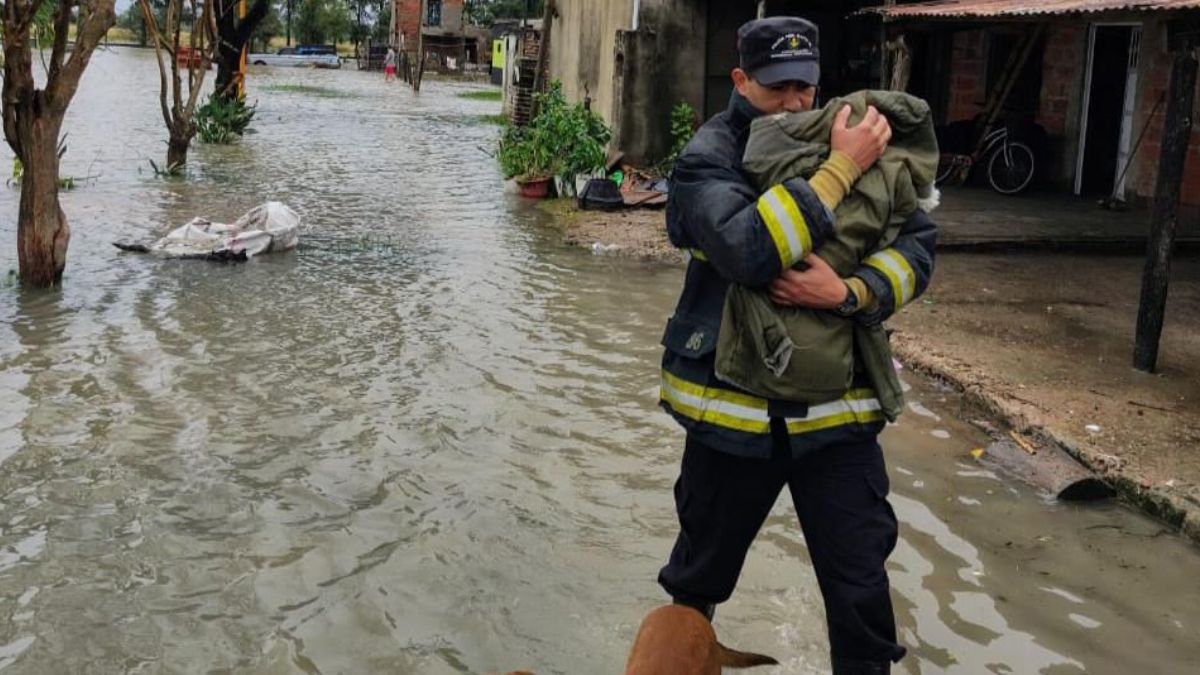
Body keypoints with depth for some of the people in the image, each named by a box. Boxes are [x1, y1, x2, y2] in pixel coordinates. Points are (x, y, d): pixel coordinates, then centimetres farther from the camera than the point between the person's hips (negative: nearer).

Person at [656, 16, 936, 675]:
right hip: (733, 399, -1)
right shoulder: (709, 157, -11)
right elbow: (749, 248, -30)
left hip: (839, 402, 2)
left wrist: (847, 292, -23)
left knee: (860, 582, 5)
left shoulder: (859, 145, 1)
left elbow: (918, 244, -6)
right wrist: (841, 168, -25)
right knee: (702, 570, 19)